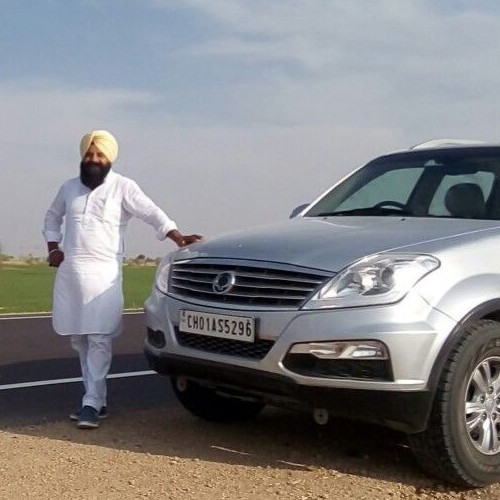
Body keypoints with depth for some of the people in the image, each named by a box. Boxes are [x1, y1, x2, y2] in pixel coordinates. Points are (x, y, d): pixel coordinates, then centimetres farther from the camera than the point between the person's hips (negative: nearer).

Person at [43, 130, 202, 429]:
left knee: (99, 340, -11)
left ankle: (92, 404, -8)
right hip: (69, 272, 5)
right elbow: (53, 217, 28)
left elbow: (152, 213, -11)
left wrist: (178, 237, -25)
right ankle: (97, 398, 17)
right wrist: (53, 247, 12)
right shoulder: (70, 188, 13)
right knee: (79, 339, 7)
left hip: (103, 273, -5)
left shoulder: (123, 187, -2)